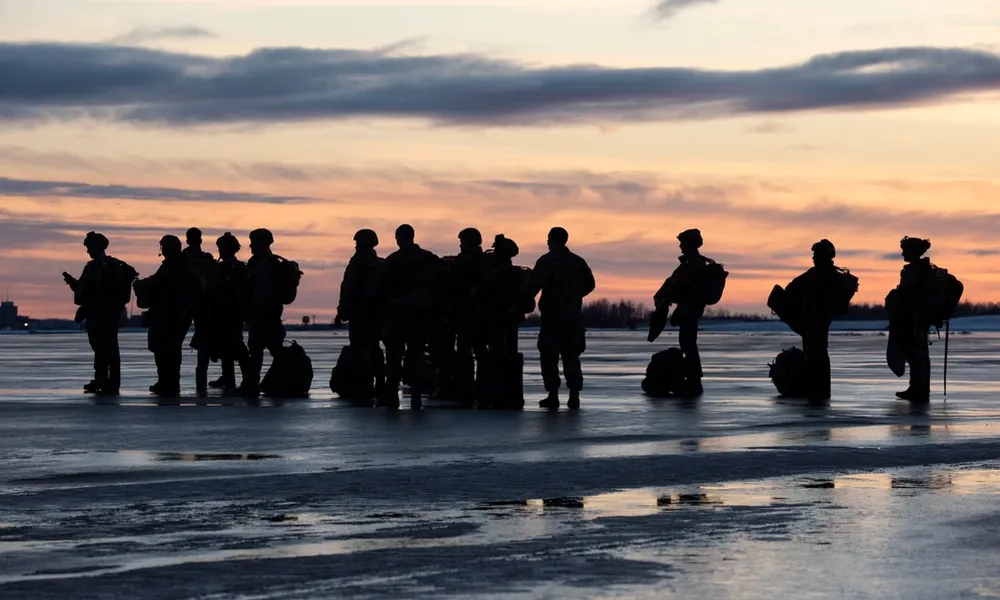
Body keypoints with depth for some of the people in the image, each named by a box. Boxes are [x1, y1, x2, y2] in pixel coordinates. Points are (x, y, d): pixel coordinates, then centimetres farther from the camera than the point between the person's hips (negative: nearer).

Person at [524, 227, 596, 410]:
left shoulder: (547, 261, -8)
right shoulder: (578, 262, 10)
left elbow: (534, 284, -21)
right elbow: (590, 284, 15)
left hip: (552, 315, -5)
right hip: (574, 317, 5)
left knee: (549, 356, 2)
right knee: (571, 356, 10)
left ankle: (553, 395, -2)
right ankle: (574, 395, 4)